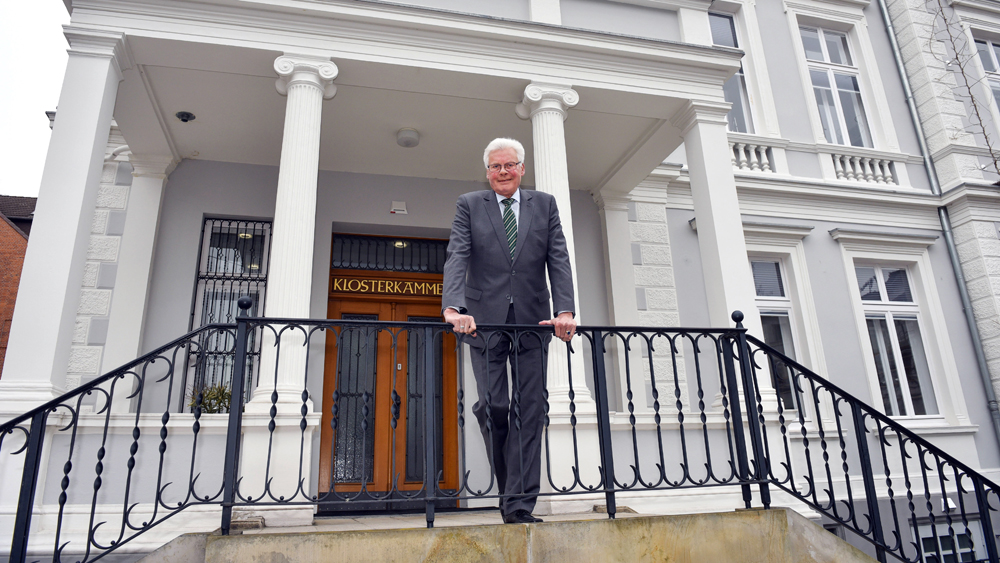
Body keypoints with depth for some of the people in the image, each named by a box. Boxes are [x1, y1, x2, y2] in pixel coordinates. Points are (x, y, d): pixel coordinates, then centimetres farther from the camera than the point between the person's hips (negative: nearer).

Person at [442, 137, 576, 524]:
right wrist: (453, 308, -23)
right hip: (485, 319, -1)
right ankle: (509, 485, 21)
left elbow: (558, 259, 2)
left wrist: (566, 311, -14)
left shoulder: (545, 204, 11)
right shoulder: (469, 205, 8)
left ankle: (519, 506, 4)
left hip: (532, 320, 1)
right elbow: (457, 258, -6)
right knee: (492, 405, -5)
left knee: (529, 410, -2)